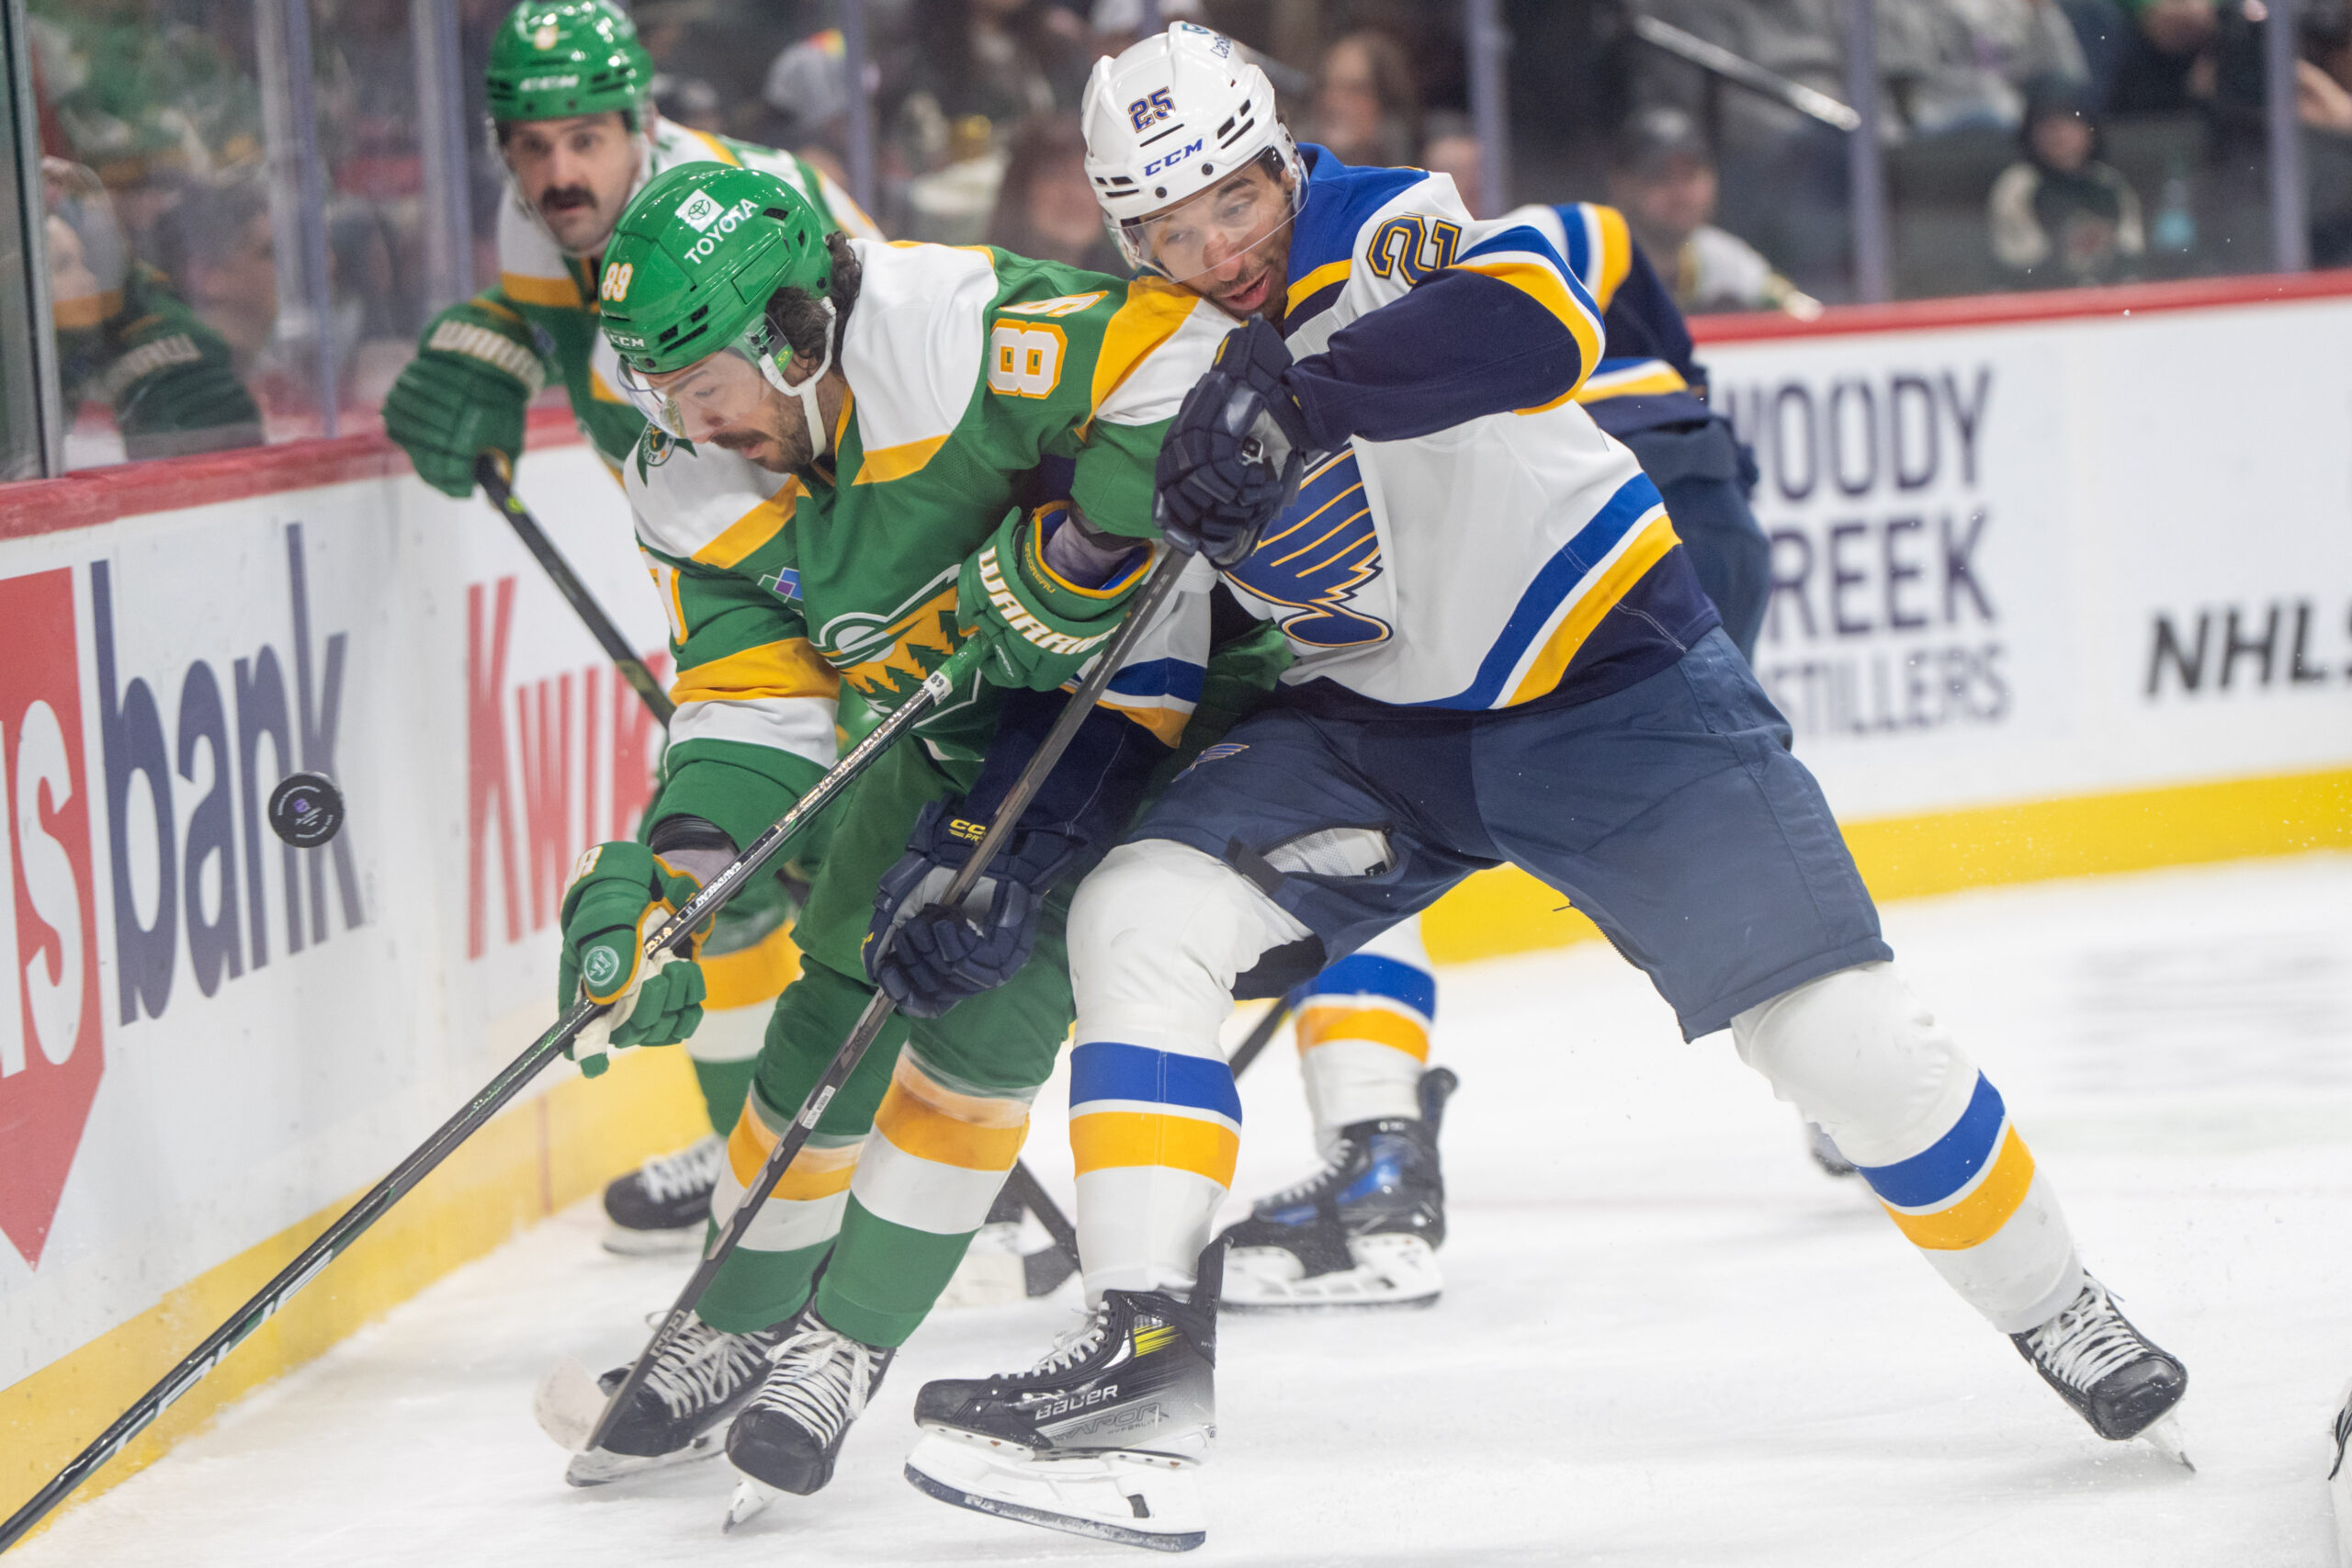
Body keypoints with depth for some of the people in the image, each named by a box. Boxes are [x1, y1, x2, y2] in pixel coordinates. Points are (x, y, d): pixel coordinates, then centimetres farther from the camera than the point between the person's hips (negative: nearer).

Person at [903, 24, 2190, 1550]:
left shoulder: (1384, 230, -19)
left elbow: (1540, 324, -42)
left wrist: (1299, 384, -50)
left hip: (1612, 686, -5)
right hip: (1377, 728, 5)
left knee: (1836, 1033, -10)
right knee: (1140, 917, -17)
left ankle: (2064, 1319, 15)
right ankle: (1146, 1355, -21)